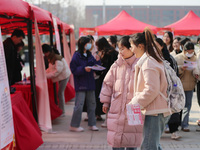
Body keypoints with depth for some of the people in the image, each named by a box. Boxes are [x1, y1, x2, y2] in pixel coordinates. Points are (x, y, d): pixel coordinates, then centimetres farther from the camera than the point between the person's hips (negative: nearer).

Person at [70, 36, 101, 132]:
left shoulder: (89, 55, 11)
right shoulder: (77, 56, -9)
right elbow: (74, 70, -14)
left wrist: (97, 61, -4)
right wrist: (84, 69, -25)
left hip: (90, 84, 7)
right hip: (81, 84, -7)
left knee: (92, 104, 11)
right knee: (79, 105, -7)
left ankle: (92, 124, 21)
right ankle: (74, 126, 3)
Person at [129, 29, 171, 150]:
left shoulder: (148, 63, -16)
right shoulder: (155, 60, 17)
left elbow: (152, 90, -22)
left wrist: (135, 103, -13)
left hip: (154, 113, -10)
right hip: (161, 110, 10)